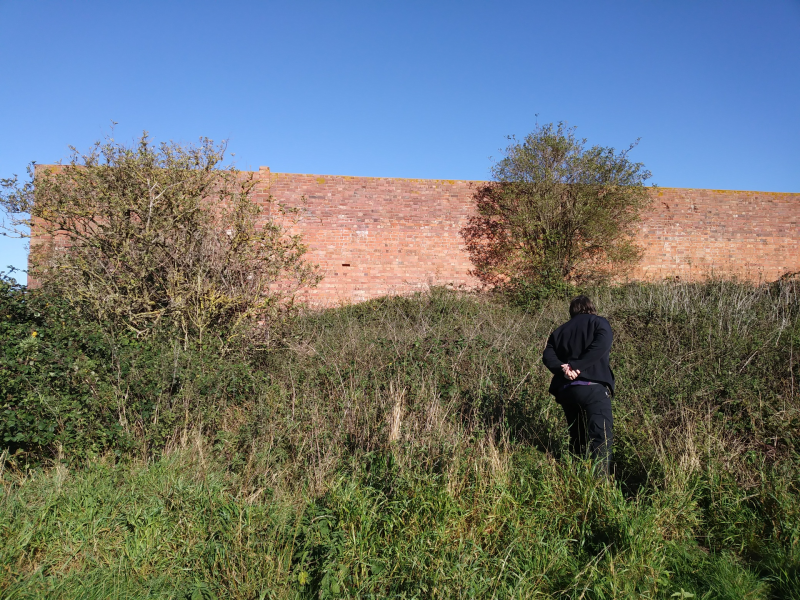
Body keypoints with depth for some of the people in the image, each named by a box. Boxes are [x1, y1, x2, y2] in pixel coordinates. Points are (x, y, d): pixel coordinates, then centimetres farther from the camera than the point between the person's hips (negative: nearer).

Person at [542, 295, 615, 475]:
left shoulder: (560, 331, 22)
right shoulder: (599, 323, 12)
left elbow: (548, 356, 5)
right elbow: (601, 345, -10)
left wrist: (563, 368, -10)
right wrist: (577, 366, -12)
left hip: (565, 390, 5)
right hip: (593, 388, -4)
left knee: (577, 438, 15)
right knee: (601, 438, -10)